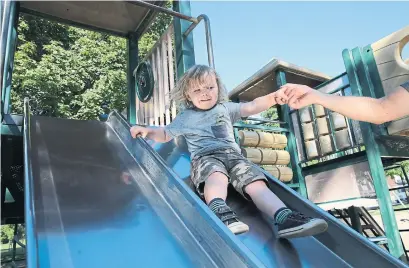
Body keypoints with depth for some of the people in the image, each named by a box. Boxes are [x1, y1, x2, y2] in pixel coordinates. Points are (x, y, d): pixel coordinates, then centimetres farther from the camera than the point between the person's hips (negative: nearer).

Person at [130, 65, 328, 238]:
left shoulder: (226, 108, 25)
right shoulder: (185, 117, 22)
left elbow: (251, 108, 12)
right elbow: (165, 134, 27)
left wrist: (273, 98, -5)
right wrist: (146, 131, 7)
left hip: (233, 155, 3)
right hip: (205, 157, -3)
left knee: (256, 182, -24)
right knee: (217, 176, -39)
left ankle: (284, 219, -42)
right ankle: (221, 214, -66)